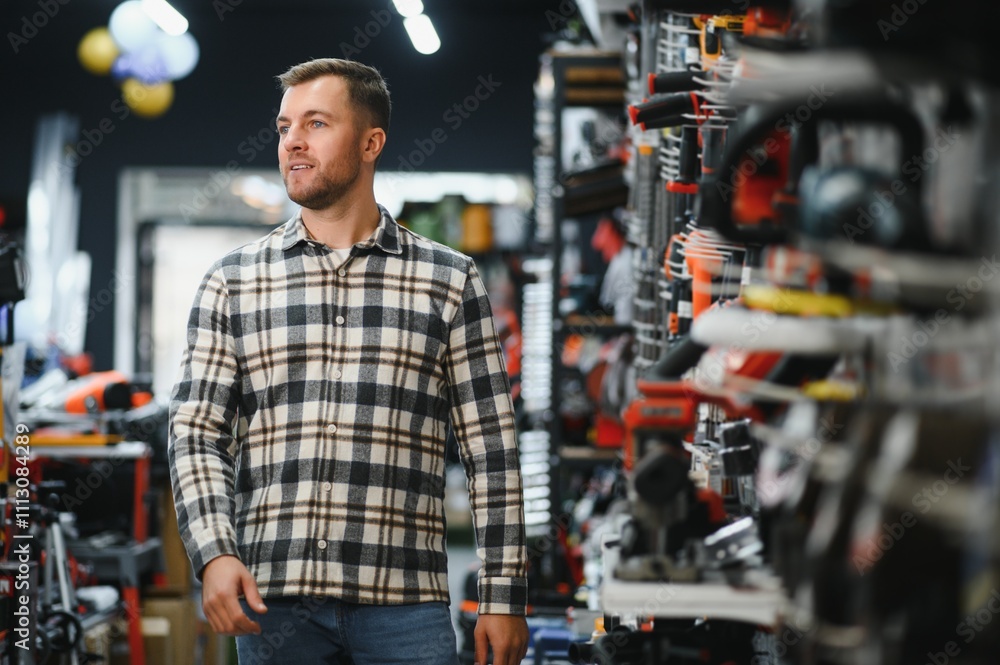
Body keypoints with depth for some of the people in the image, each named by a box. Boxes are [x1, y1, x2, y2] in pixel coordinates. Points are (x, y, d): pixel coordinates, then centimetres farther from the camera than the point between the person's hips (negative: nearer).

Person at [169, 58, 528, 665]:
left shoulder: (449, 280, 6)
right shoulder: (233, 282, 9)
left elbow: (491, 449, 5)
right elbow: (196, 433, 5)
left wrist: (504, 598, 0)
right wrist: (215, 553, -12)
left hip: (404, 604, -1)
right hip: (272, 602, 1)